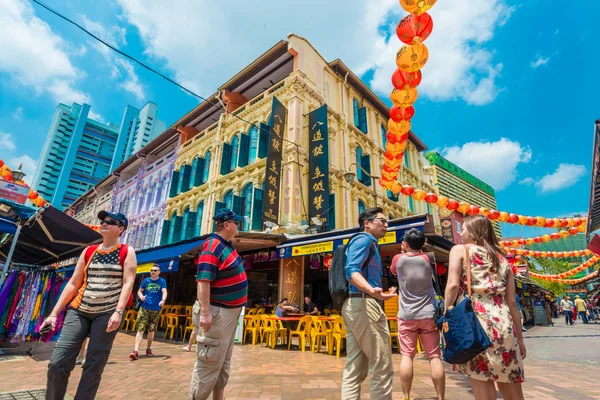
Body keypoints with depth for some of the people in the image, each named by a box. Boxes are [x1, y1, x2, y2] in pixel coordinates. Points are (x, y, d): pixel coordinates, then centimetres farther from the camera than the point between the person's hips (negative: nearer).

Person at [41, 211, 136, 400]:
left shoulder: (127, 252, -2)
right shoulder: (88, 251, 11)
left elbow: (128, 283, -11)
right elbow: (73, 283, 12)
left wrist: (118, 312, -21)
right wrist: (54, 313, 9)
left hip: (107, 313, -4)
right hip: (79, 311, 4)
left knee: (93, 367, 1)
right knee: (57, 362, -2)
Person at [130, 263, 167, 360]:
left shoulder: (162, 281, -3)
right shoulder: (146, 280, 4)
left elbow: (164, 292, -16)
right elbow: (139, 291, 11)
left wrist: (163, 300, -36)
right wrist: (141, 297, -11)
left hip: (156, 310, 0)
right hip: (144, 308, 1)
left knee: (151, 330, 11)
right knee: (140, 329, -8)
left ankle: (148, 349, 27)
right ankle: (136, 351, -8)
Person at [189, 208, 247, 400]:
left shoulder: (226, 244, 9)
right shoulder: (212, 247, -19)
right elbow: (203, 281, -26)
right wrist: (205, 312, -29)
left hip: (230, 312, 10)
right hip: (217, 313, -10)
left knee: (224, 362, 19)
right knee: (210, 362, 1)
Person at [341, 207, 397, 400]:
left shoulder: (368, 243, 24)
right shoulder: (364, 239, -7)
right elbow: (352, 270, -22)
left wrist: (376, 292, 44)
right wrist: (371, 291, -40)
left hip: (354, 306, 10)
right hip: (364, 305, -10)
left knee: (354, 368, 11)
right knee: (382, 367, -2)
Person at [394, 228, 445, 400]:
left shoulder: (399, 259, -2)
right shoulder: (427, 259, 0)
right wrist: (411, 251, 19)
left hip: (406, 316, -1)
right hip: (428, 315, 1)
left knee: (407, 356, 2)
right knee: (434, 356, 5)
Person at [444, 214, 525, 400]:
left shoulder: (460, 250, 5)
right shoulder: (501, 258, 19)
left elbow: (453, 285, -10)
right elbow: (512, 302, 16)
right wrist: (520, 338, 20)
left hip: (475, 319, -5)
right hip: (503, 323, 6)